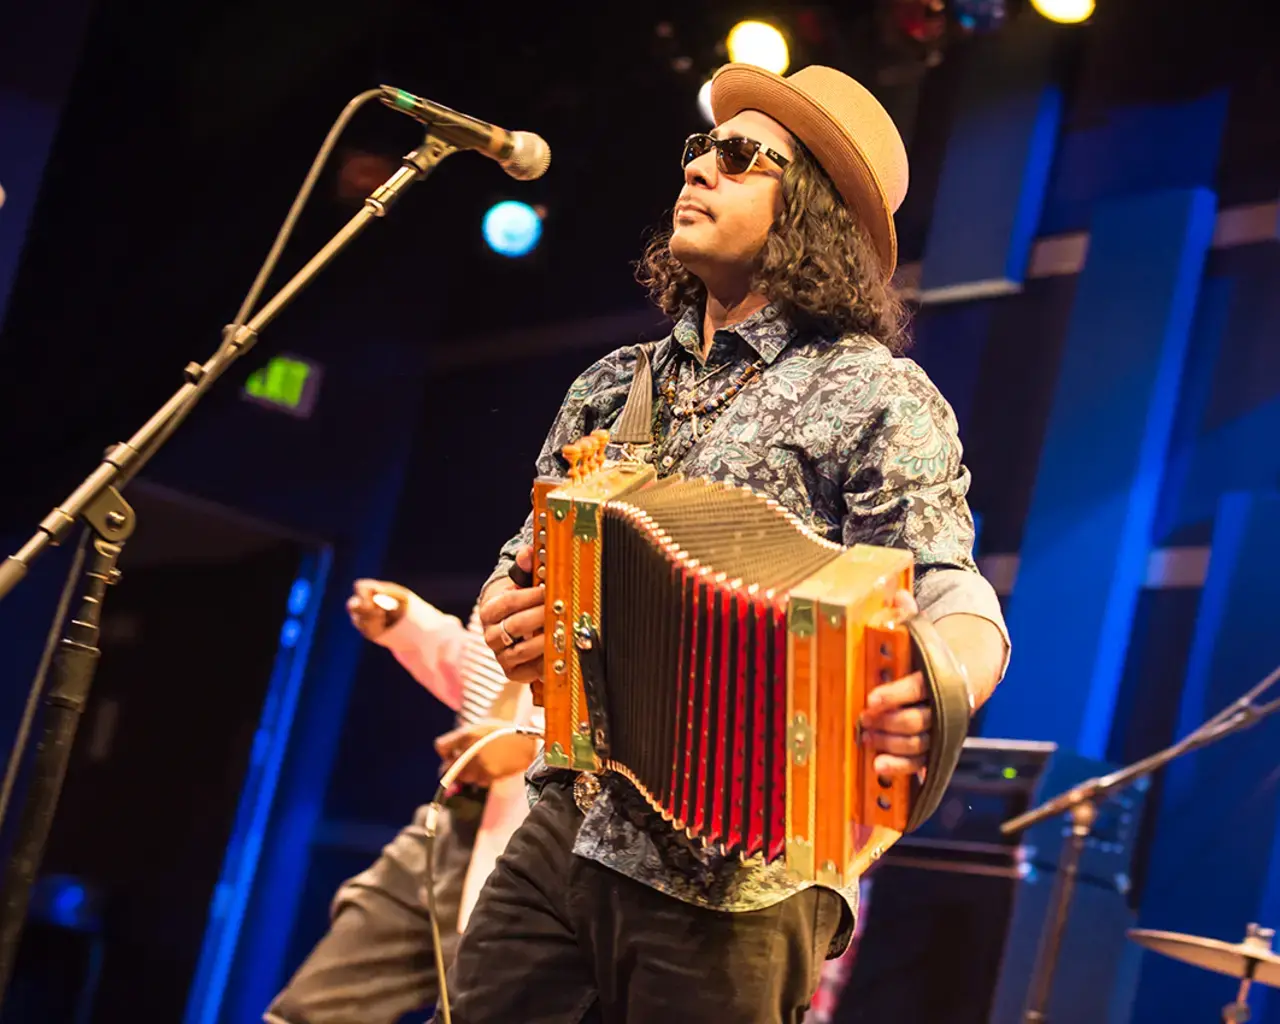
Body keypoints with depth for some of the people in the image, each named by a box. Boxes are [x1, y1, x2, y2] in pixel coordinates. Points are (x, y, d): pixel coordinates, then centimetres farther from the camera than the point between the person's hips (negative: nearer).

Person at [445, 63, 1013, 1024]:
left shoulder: (874, 394, -3)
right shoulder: (614, 386, 16)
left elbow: (958, 607, -13)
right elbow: (519, 576, 22)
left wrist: (937, 690, -37)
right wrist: (505, 619, -3)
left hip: (733, 879, -5)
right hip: (563, 835, 5)